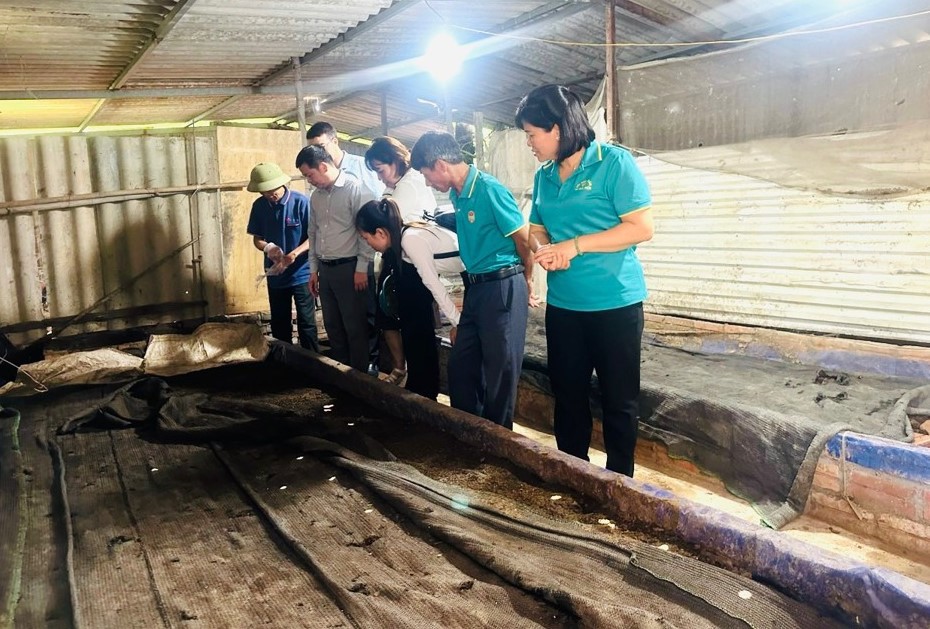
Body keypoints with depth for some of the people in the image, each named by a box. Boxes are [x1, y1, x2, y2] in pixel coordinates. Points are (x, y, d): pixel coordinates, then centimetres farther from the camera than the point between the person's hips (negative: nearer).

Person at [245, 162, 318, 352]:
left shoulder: (301, 202, -14)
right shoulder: (259, 206, 1)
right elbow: (257, 238, 7)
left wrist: (295, 253, -27)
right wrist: (268, 248, -16)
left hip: (301, 273, -5)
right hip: (275, 275, 5)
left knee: (306, 323, 2)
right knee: (279, 324, 16)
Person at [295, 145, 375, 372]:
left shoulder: (354, 189, -11)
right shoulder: (315, 196, 12)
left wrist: (362, 268, -15)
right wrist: (313, 270, 16)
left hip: (348, 267, -7)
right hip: (325, 269, 7)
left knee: (355, 327, 0)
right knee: (333, 326, 14)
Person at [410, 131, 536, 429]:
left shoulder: (490, 190, -16)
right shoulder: (457, 195, 10)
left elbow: (525, 240, -10)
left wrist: (527, 283, 2)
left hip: (503, 289, -9)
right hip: (475, 289, 9)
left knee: (500, 373, 4)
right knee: (461, 367, 14)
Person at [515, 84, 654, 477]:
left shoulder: (614, 163, -10)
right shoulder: (544, 177, 9)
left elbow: (642, 227, -15)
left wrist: (575, 245, -19)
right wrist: (545, 251, -7)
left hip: (615, 304, -6)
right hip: (562, 305, 6)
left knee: (619, 400, 5)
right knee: (568, 395, 15)